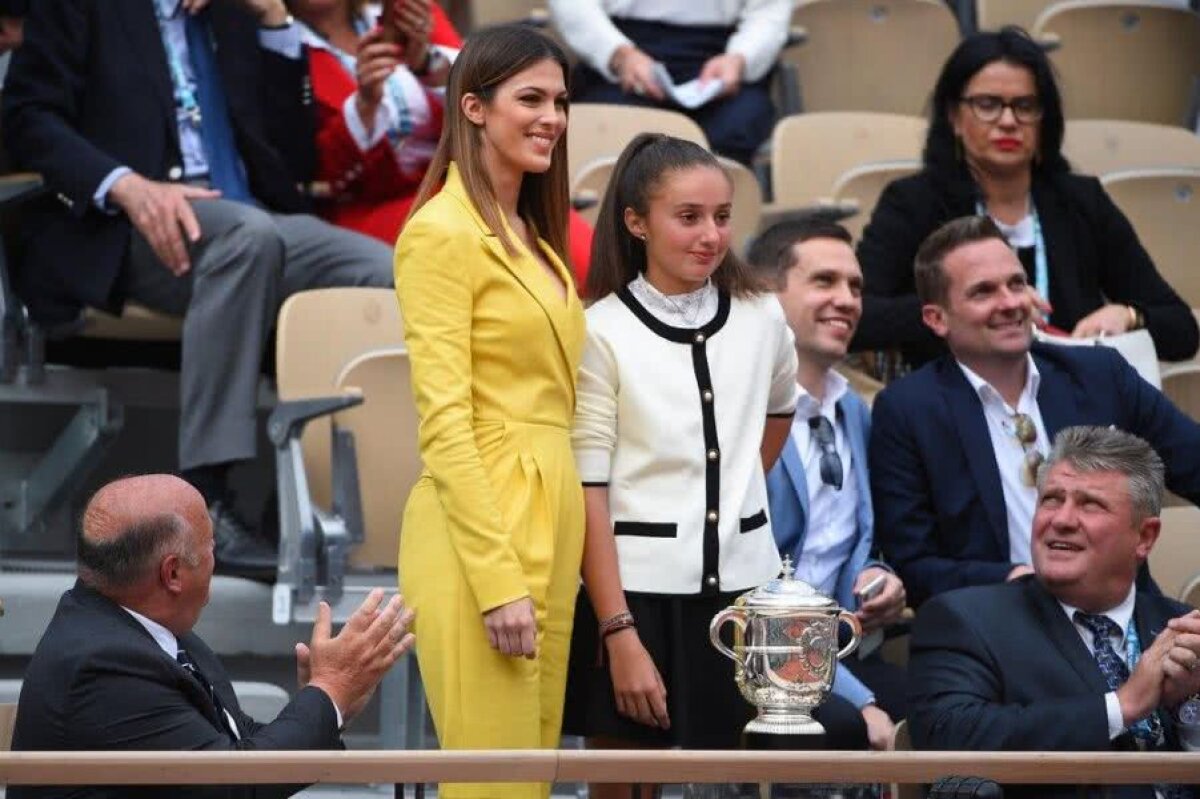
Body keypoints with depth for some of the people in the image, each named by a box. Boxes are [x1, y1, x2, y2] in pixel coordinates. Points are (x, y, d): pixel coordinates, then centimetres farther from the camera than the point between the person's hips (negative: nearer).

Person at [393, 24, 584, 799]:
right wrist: (497, 579, -21)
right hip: (482, 533, -9)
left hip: (547, 523, 9)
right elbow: (443, 420, -16)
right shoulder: (443, 231, -10)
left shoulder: (531, 236, 17)